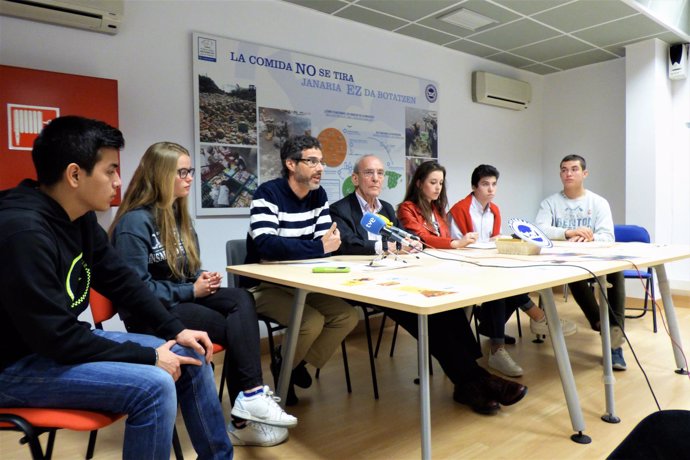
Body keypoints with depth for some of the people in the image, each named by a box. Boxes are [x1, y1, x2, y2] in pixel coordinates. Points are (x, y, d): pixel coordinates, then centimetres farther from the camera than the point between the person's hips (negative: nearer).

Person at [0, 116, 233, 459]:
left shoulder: (80, 217, 0)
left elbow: (121, 281, 7)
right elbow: (58, 337, -27)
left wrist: (176, 330, -1)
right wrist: (149, 357, -21)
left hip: (63, 341, 9)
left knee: (190, 356, 2)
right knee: (153, 385, -28)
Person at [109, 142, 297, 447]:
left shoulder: (177, 215, 12)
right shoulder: (135, 222, -14)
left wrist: (202, 279, -4)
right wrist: (191, 291, -18)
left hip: (181, 298, 7)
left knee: (241, 300, -21)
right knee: (235, 327, -20)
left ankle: (250, 397, -26)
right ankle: (245, 412, -10)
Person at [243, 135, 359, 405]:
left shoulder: (318, 194, 3)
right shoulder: (268, 193, -18)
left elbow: (325, 242, -2)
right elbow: (267, 244, -33)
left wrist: (329, 242, -26)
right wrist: (318, 248, -33)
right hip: (264, 286, -7)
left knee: (348, 316, -7)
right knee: (312, 321, -27)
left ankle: (297, 366, 10)